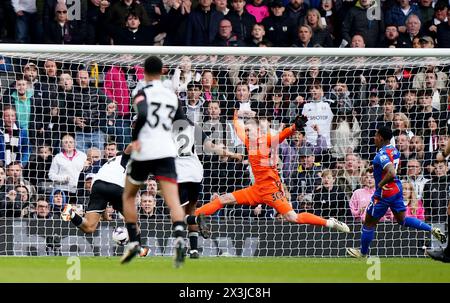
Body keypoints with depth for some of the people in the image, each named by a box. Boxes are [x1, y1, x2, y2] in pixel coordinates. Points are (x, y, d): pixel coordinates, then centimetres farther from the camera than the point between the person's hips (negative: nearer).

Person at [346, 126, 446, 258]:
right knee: (402, 220, 19)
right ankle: (432, 230, 4)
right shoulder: (394, 150, 4)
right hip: (397, 189, 9)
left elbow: (391, 174, -38)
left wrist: (380, 184, -24)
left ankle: (363, 253, 22)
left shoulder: (382, 155, -25)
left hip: (384, 193, -9)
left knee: (369, 223, 8)